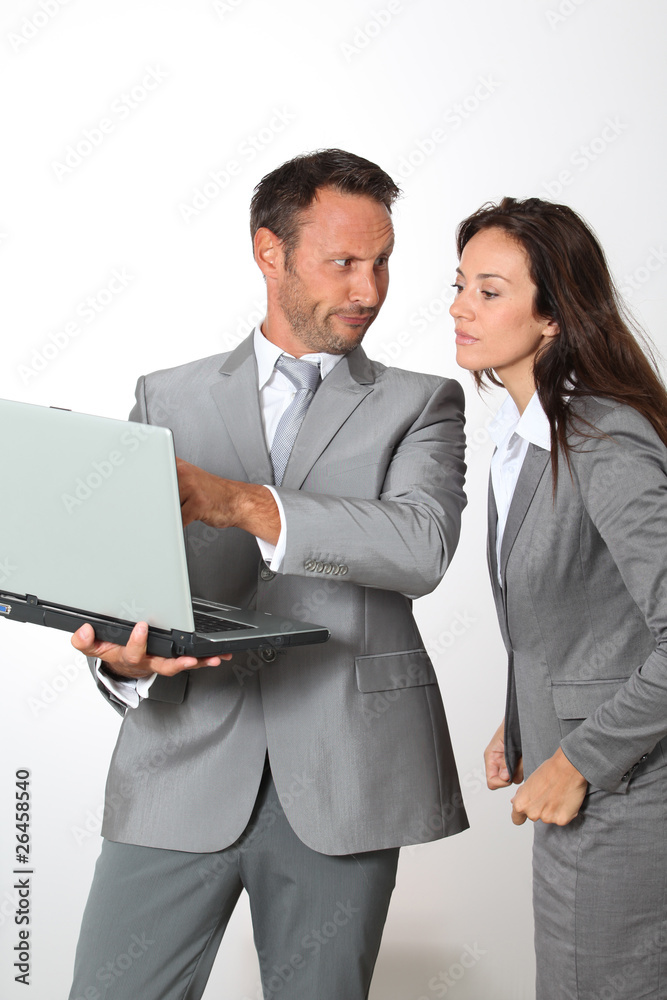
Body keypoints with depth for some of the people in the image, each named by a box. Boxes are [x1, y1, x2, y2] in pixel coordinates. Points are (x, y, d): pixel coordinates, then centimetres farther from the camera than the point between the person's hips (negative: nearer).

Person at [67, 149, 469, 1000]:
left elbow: (423, 546, -11)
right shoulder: (168, 399, 13)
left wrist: (237, 502, -22)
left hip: (341, 782, 0)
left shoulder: (420, 405, 9)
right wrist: (122, 654, -18)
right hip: (184, 769, 1)